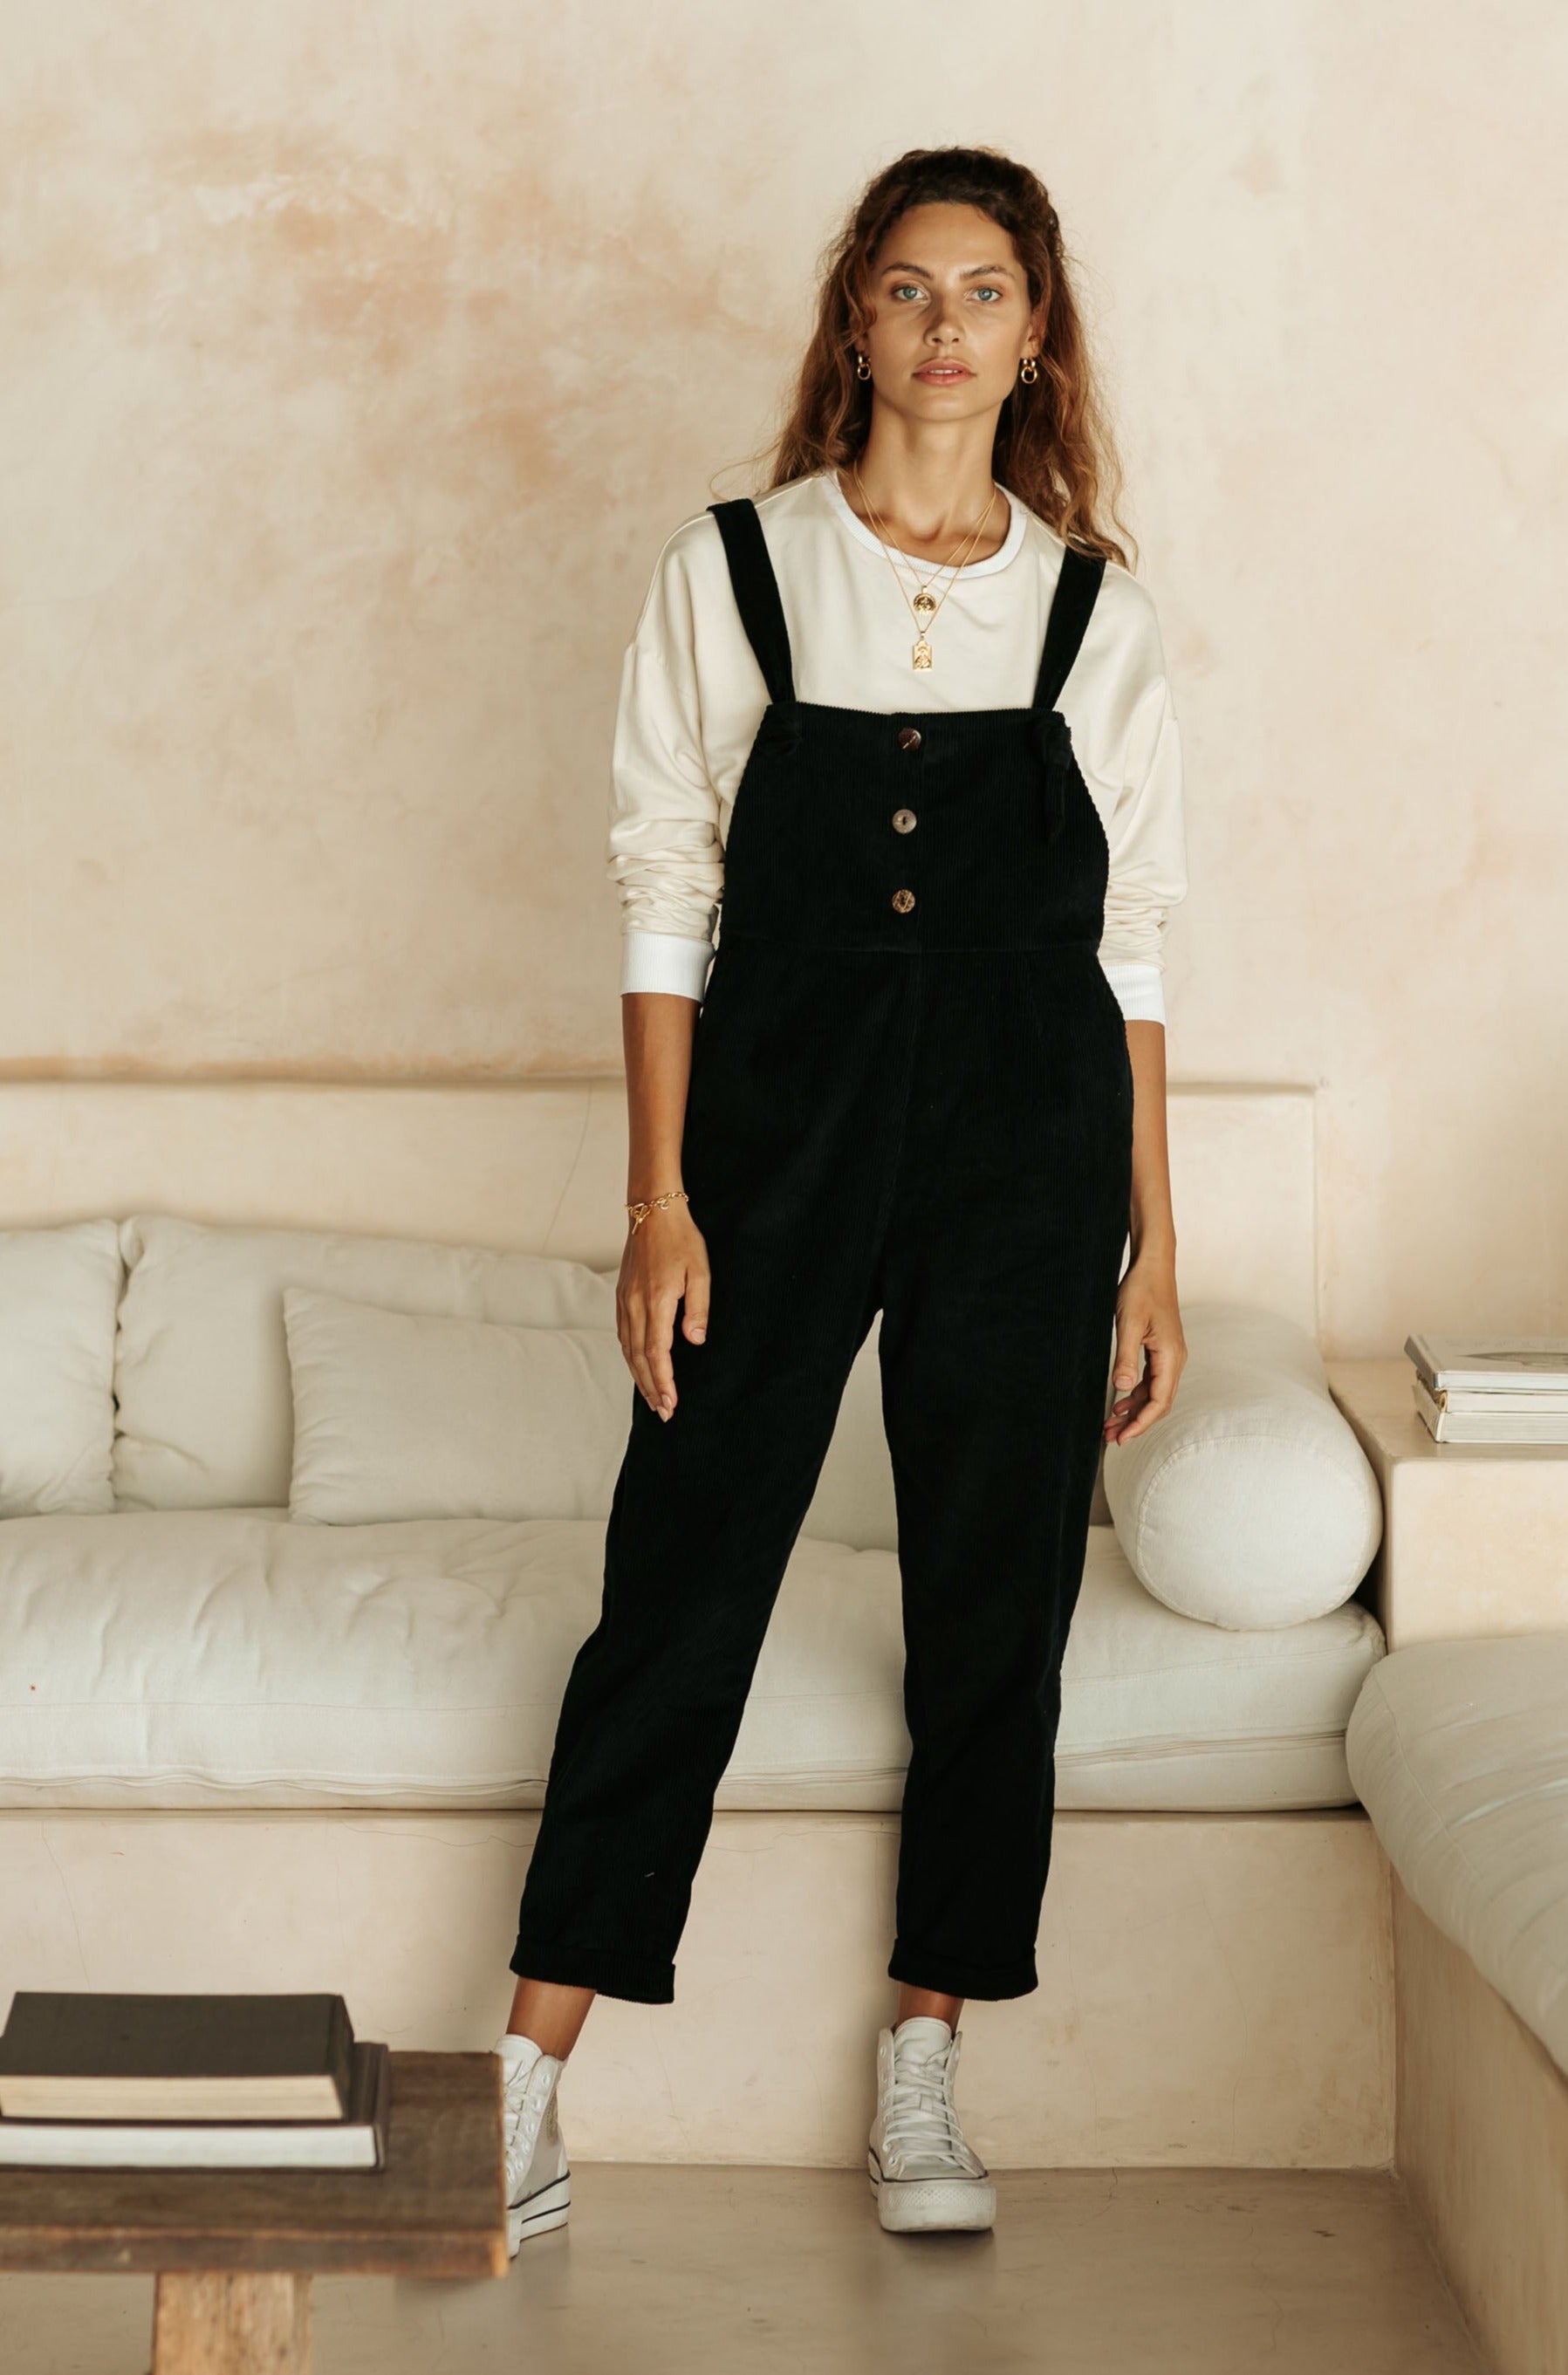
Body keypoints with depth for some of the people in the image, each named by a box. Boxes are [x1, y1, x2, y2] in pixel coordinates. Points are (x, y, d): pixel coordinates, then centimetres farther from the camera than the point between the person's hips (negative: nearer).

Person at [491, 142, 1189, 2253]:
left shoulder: (1094, 613, 6)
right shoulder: (729, 575, 2)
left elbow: (1132, 949, 8)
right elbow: (665, 898, 1)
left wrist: (1153, 1249, 5)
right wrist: (659, 1196, -6)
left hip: (1028, 1145, 2)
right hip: (778, 1120, -2)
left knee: (997, 1596, 6)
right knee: (681, 1580, -2)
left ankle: (925, 2062, 20)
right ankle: (534, 2069, 6)